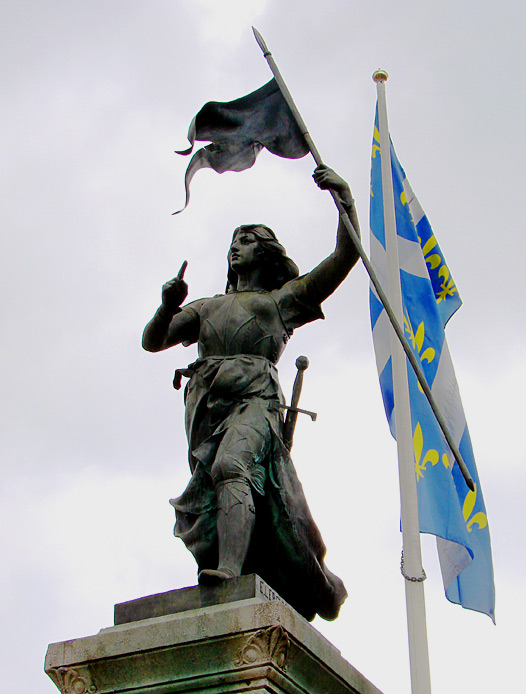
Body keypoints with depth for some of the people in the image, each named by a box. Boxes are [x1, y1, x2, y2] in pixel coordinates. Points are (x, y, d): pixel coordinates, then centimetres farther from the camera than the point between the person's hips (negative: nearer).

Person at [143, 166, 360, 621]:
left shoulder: (284, 298, 25)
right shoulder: (210, 307, 35)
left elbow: (345, 257, 18)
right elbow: (152, 341, 29)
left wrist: (345, 198, 7)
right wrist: (168, 305, 8)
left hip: (254, 400, -5)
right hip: (207, 409, 5)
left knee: (231, 466, -32)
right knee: (206, 505, -9)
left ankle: (229, 570, -47)